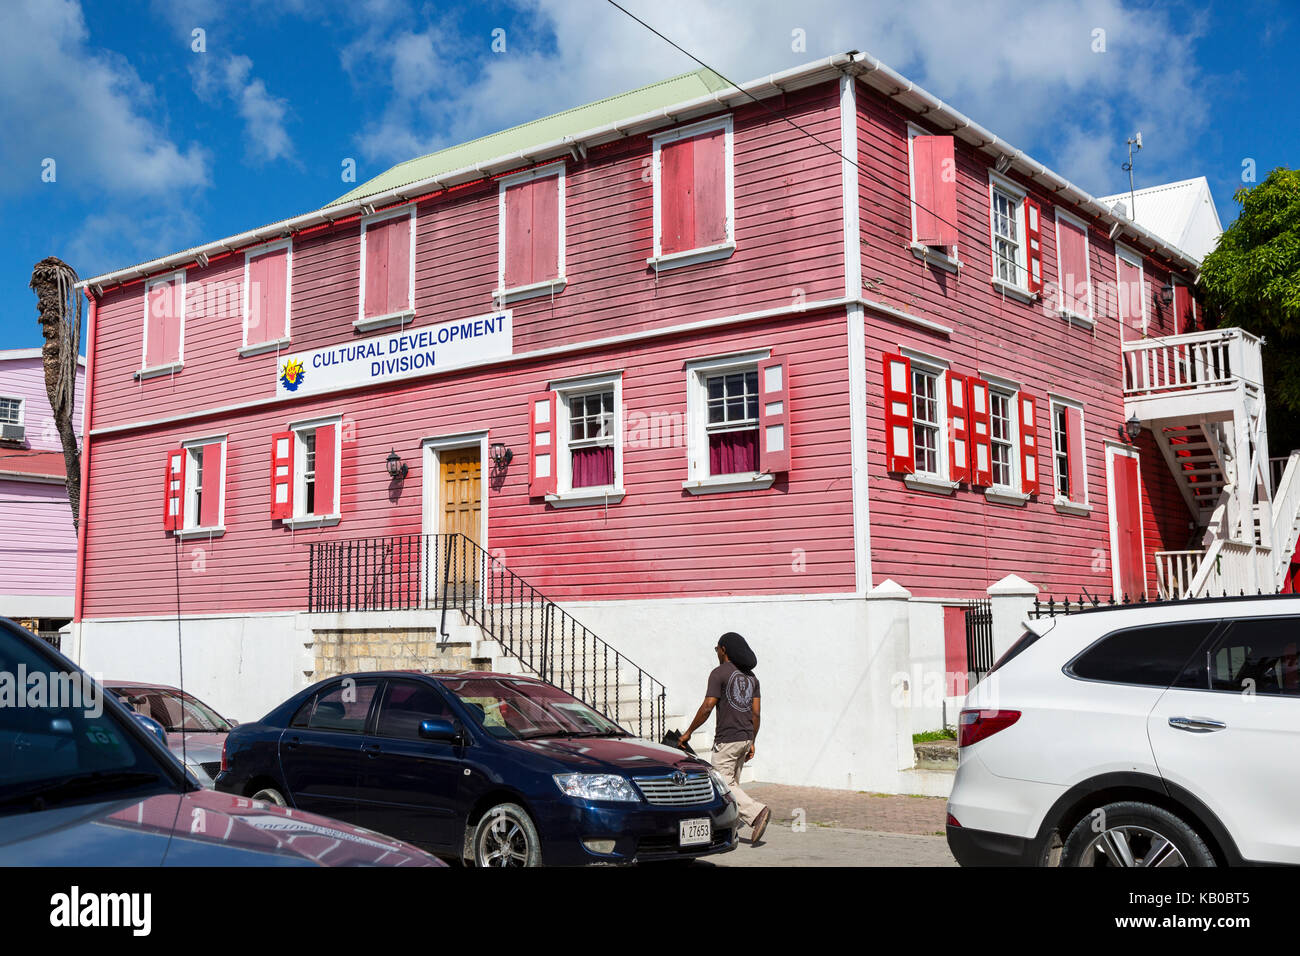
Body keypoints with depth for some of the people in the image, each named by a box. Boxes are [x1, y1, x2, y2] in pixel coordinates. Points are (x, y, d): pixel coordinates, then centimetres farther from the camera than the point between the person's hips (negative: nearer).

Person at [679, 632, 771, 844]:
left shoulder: (720, 673, -9)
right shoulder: (751, 676, 12)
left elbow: (707, 707, -14)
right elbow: (756, 713, 11)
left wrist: (688, 732, -4)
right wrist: (751, 742, 17)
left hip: (727, 739, -8)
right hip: (745, 737, 8)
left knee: (723, 784, -5)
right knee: (732, 782, 14)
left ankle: (756, 813, -20)